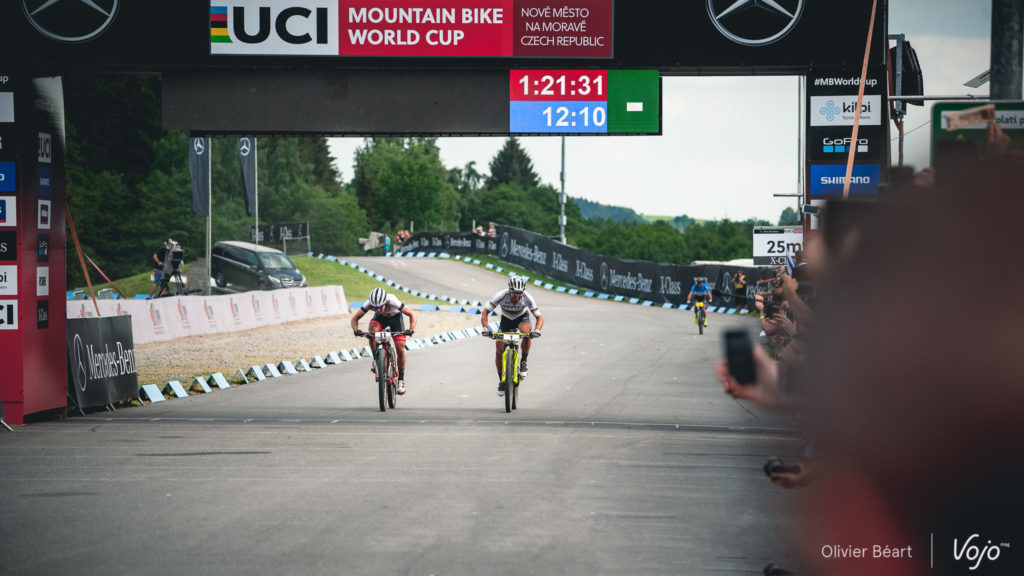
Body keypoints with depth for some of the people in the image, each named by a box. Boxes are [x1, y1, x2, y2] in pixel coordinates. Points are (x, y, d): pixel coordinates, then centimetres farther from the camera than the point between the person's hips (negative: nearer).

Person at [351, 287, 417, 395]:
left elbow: (412, 314, -30)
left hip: (395, 317, -1)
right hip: (380, 318, 1)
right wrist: (356, 330, -41)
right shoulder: (369, 303, -33)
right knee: (372, 329, -33)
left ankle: (401, 379, 8)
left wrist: (411, 330, -46)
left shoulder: (392, 302, -39)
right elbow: (355, 318, -21)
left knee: (400, 348, -11)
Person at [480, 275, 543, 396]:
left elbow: (540, 317, -30)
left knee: (526, 331, -35)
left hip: (522, 318, -1)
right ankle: (501, 380, 10)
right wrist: (485, 328, -46)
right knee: (499, 350, -11)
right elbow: (484, 312, -30)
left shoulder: (527, 297, -32)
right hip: (506, 320, 1)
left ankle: (523, 362, -15)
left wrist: (537, 330, -50)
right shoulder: (501, 296, -34)